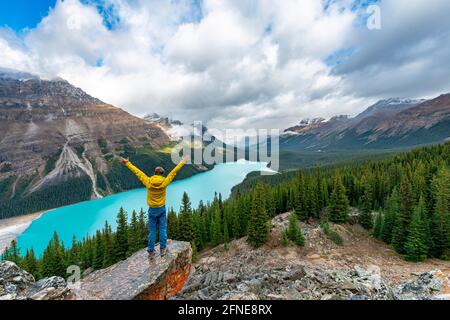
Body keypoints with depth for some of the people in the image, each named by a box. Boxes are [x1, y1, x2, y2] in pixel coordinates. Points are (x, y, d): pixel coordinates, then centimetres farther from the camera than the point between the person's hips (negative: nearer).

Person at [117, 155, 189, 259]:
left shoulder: (148, 182, -16)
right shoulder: (164, 182, -16)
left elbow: (137, 171, -7)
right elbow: (174, 172, -10)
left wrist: (127, 162, 3)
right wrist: (182, 162, -1)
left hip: (152, 210, 1)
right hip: (162, 209, 0)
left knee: (152, 231, 11)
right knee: (163, 229, 12)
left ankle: (151, 252, 22)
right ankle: (162, 249, 22)